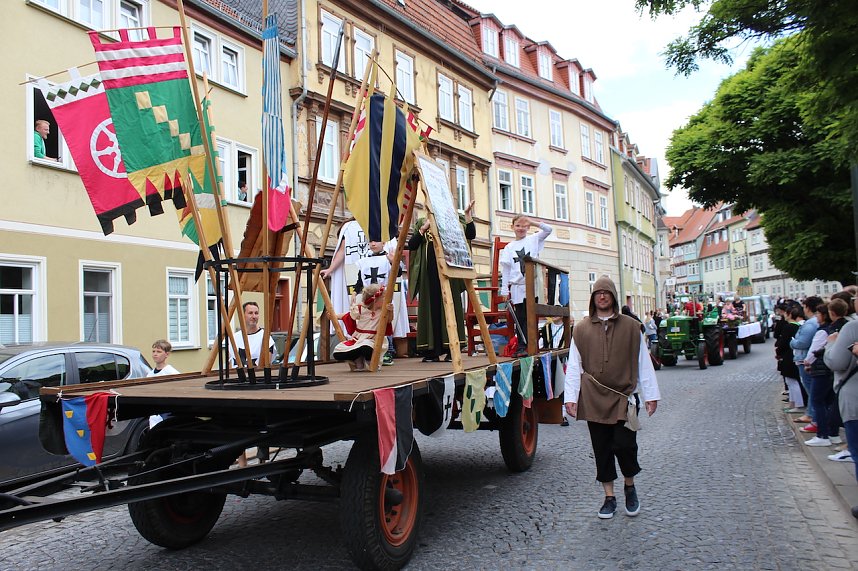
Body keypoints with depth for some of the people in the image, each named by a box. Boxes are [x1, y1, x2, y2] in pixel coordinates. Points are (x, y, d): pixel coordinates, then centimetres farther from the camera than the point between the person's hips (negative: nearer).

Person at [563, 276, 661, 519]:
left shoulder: (631, 327, 4)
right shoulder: (581, 329, 6)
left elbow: (643, 363, 7)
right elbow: (573, 366, 6)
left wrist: (650, 395, 4)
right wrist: (571, 397, 0)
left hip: (624, 397, -1)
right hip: (594, 399, 1)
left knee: (624, 444, -9)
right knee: (601, 449, 7)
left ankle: (630, 485, 21)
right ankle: (609, 497, 22)